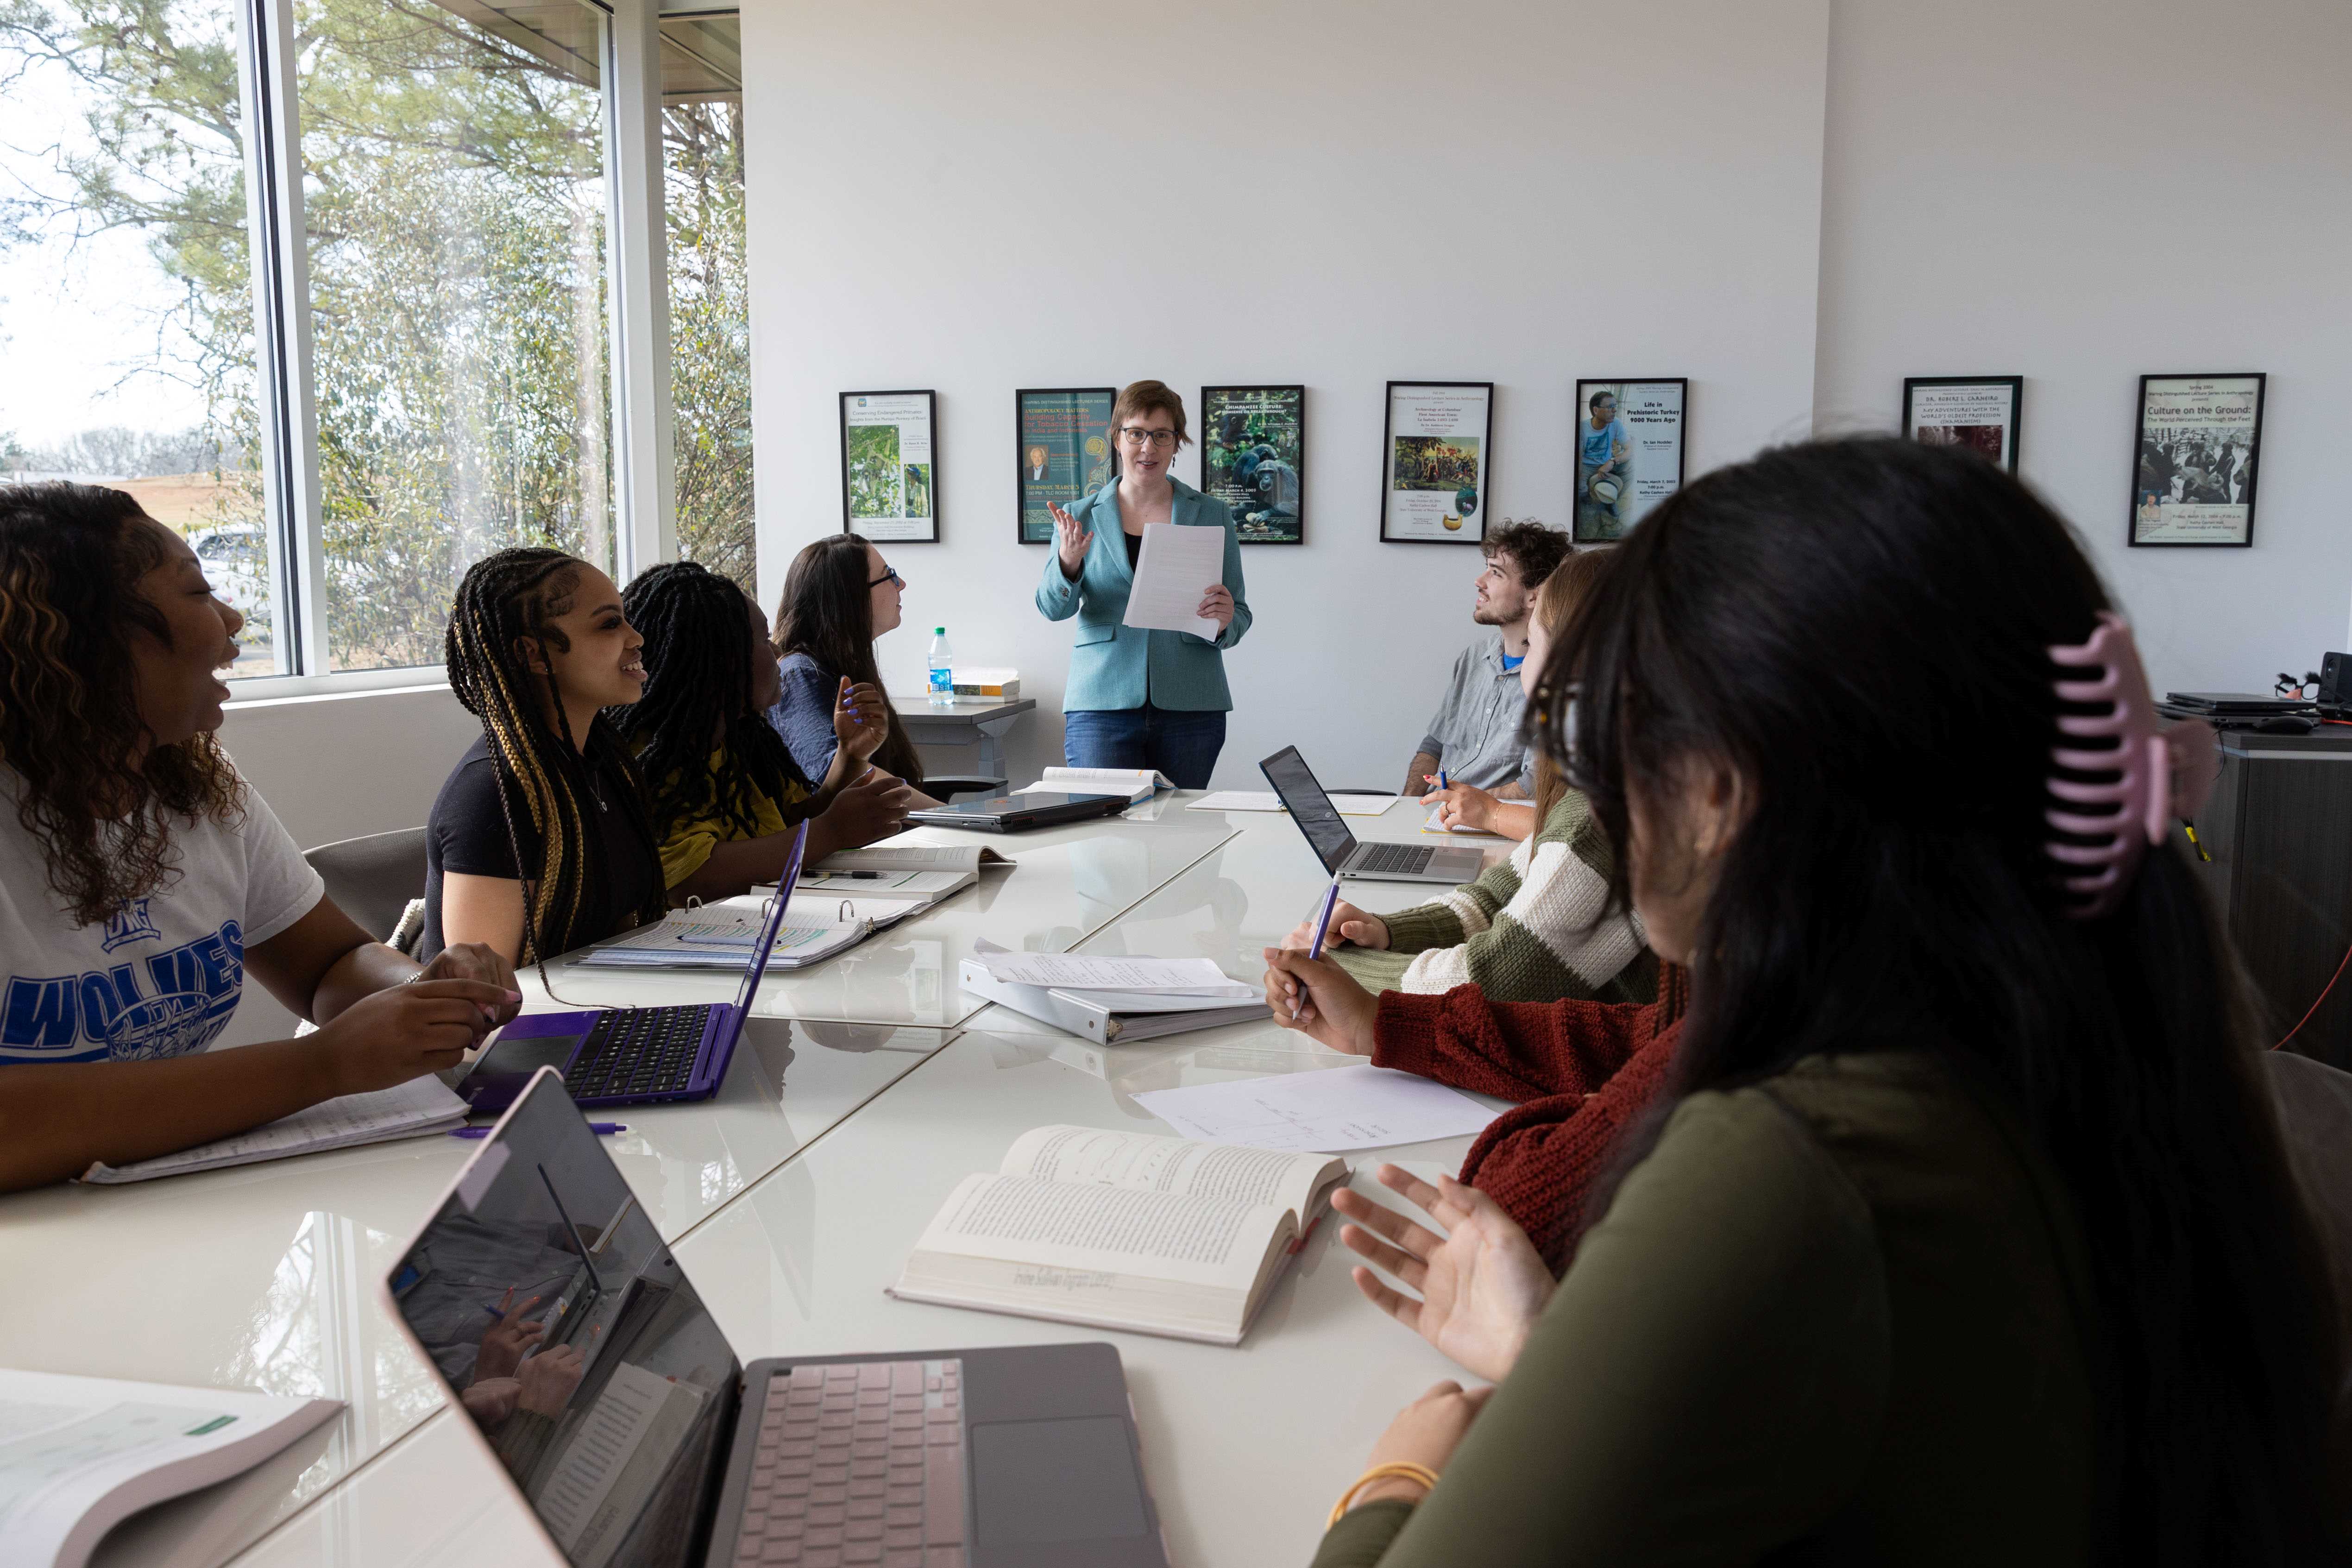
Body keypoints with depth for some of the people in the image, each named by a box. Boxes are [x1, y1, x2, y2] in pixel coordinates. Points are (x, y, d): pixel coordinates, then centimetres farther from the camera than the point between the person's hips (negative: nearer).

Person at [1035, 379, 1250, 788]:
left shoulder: (1212, 516, 8)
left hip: (1190, 708, 1)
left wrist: (1225, 621, -13)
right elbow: (1053, 608, -2)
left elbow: (1240, 619, 10)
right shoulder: (1081, 517, 9)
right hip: (1103, 707, 0)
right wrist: (1068, 564, -22)